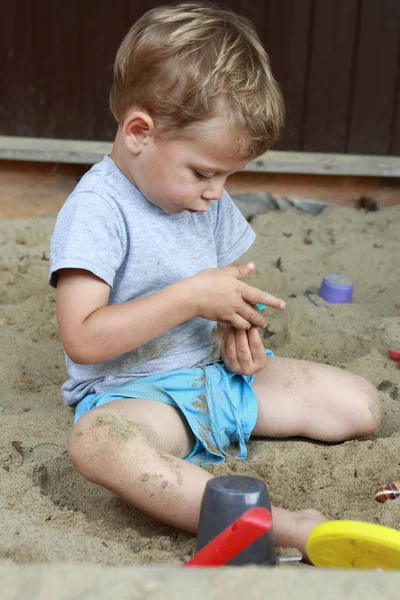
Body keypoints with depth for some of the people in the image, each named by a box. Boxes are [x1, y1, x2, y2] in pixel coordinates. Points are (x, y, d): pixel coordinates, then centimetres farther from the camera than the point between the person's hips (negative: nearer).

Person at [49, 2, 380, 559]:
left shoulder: (209, 200, 6)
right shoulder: (96, 209, -17)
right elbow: (82, 339, -25)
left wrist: (236, 324, -6)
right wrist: (191, 297, -26)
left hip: (219, 373, 7)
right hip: (134, 391, -6)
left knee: (359, 404, -2)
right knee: (97, 440, -43)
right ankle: (279, 525, -45)